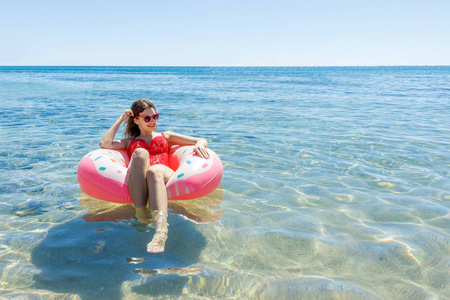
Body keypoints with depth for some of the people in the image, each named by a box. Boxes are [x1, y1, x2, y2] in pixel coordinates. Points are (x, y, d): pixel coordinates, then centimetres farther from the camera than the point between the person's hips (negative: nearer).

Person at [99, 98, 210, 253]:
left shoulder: (166, 136, 34)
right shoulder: (129, 142, 35)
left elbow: (202, 140, 25)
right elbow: (105, 144, 13)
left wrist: (199, 145, 0)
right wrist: (120, 120, 23)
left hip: (164, 174, 0)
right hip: (136, 179, 1)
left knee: (154, 171, -38)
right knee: (140, 153, -32)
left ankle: (161, 228, -61)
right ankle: (140, 211, -42)